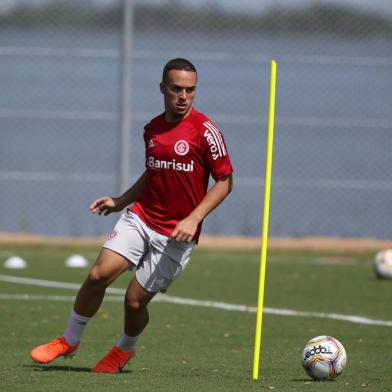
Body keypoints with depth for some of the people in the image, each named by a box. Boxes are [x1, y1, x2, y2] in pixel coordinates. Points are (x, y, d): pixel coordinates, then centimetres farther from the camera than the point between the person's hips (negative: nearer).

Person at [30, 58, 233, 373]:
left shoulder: (204, 130, -11)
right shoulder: (152, 129, 8)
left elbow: (225, 181, -8)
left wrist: (193, 219, -17)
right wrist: (119, 202, 14)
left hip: (177, 234, -4)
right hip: (140, 217, 4)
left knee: (135, 300, -4)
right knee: (99, 274, -13)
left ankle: (125, 349, 29)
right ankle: (70, 340, 8)